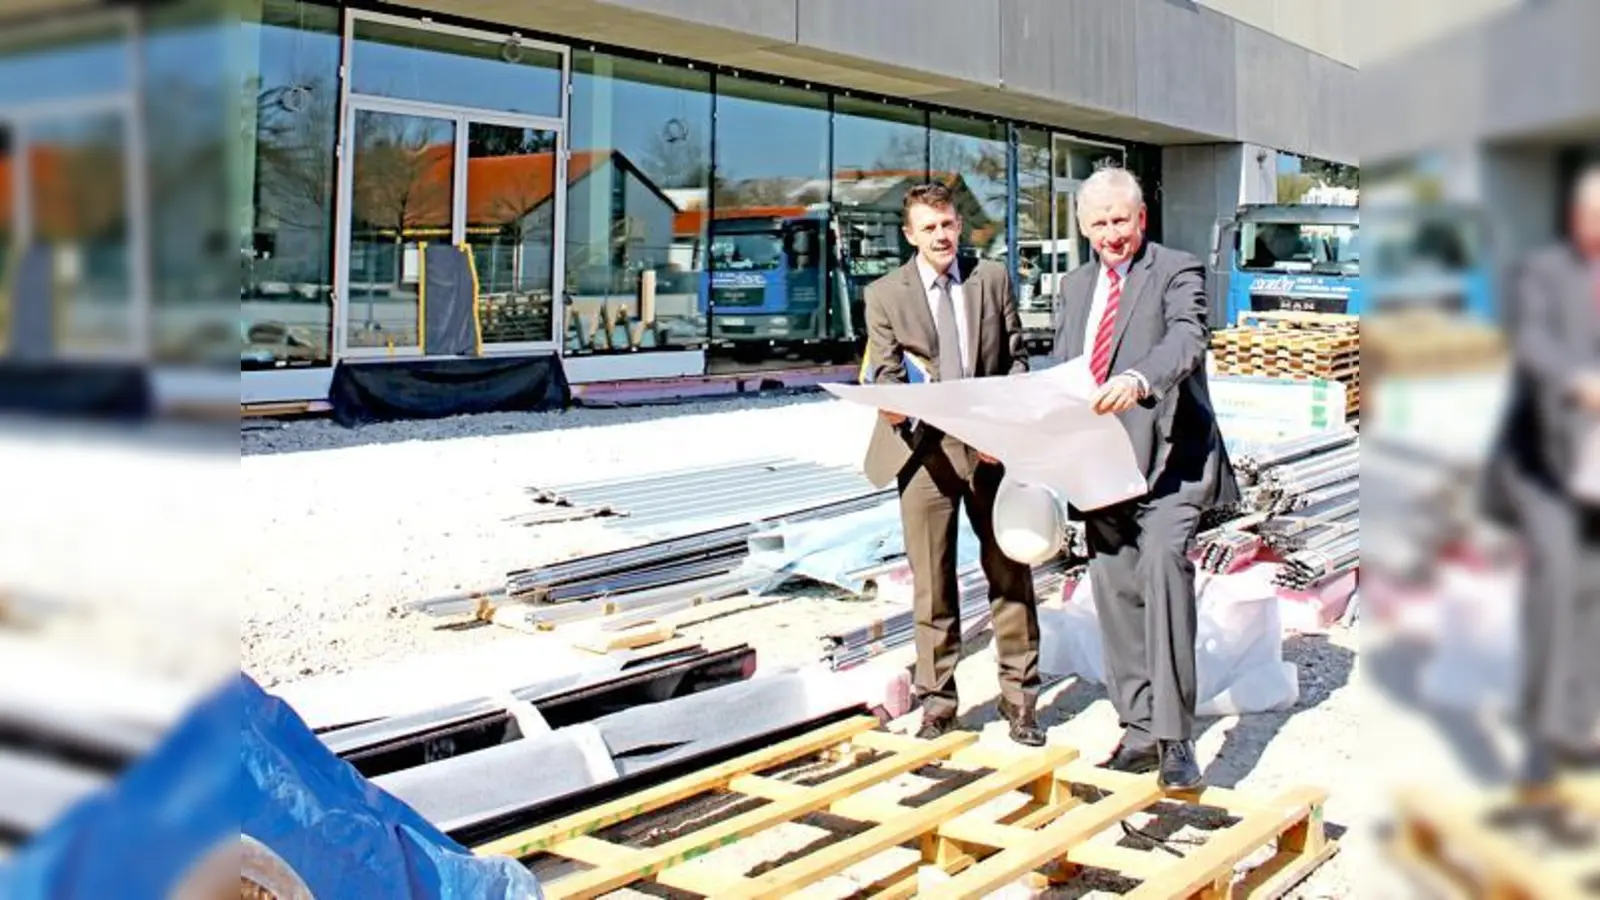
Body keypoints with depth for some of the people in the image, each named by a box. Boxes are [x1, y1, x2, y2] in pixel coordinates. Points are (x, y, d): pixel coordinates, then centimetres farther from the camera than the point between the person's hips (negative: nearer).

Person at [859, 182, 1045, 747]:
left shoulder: (993, 279, 8)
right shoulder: (884, 295, 2)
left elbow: (1017, 358, 8)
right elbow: (885, 375, -1)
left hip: (992, 445, 1)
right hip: (925, 449, -1)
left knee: (1009, 573, 6)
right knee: (932, 585, 4)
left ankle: (1018, 695, 18)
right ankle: (936, 702, 15)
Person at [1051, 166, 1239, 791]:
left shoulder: (1177, 272, -3)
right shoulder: (1076, 284, 18)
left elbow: (1187, 341, -22)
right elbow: (1060, 372, 23)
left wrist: (1138, 380, -42)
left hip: (1166, 458, -7)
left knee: (1163, 562, -26)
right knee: (1115, 593, 9)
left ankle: (1175, 739, -23)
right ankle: (1139, 733, 21)